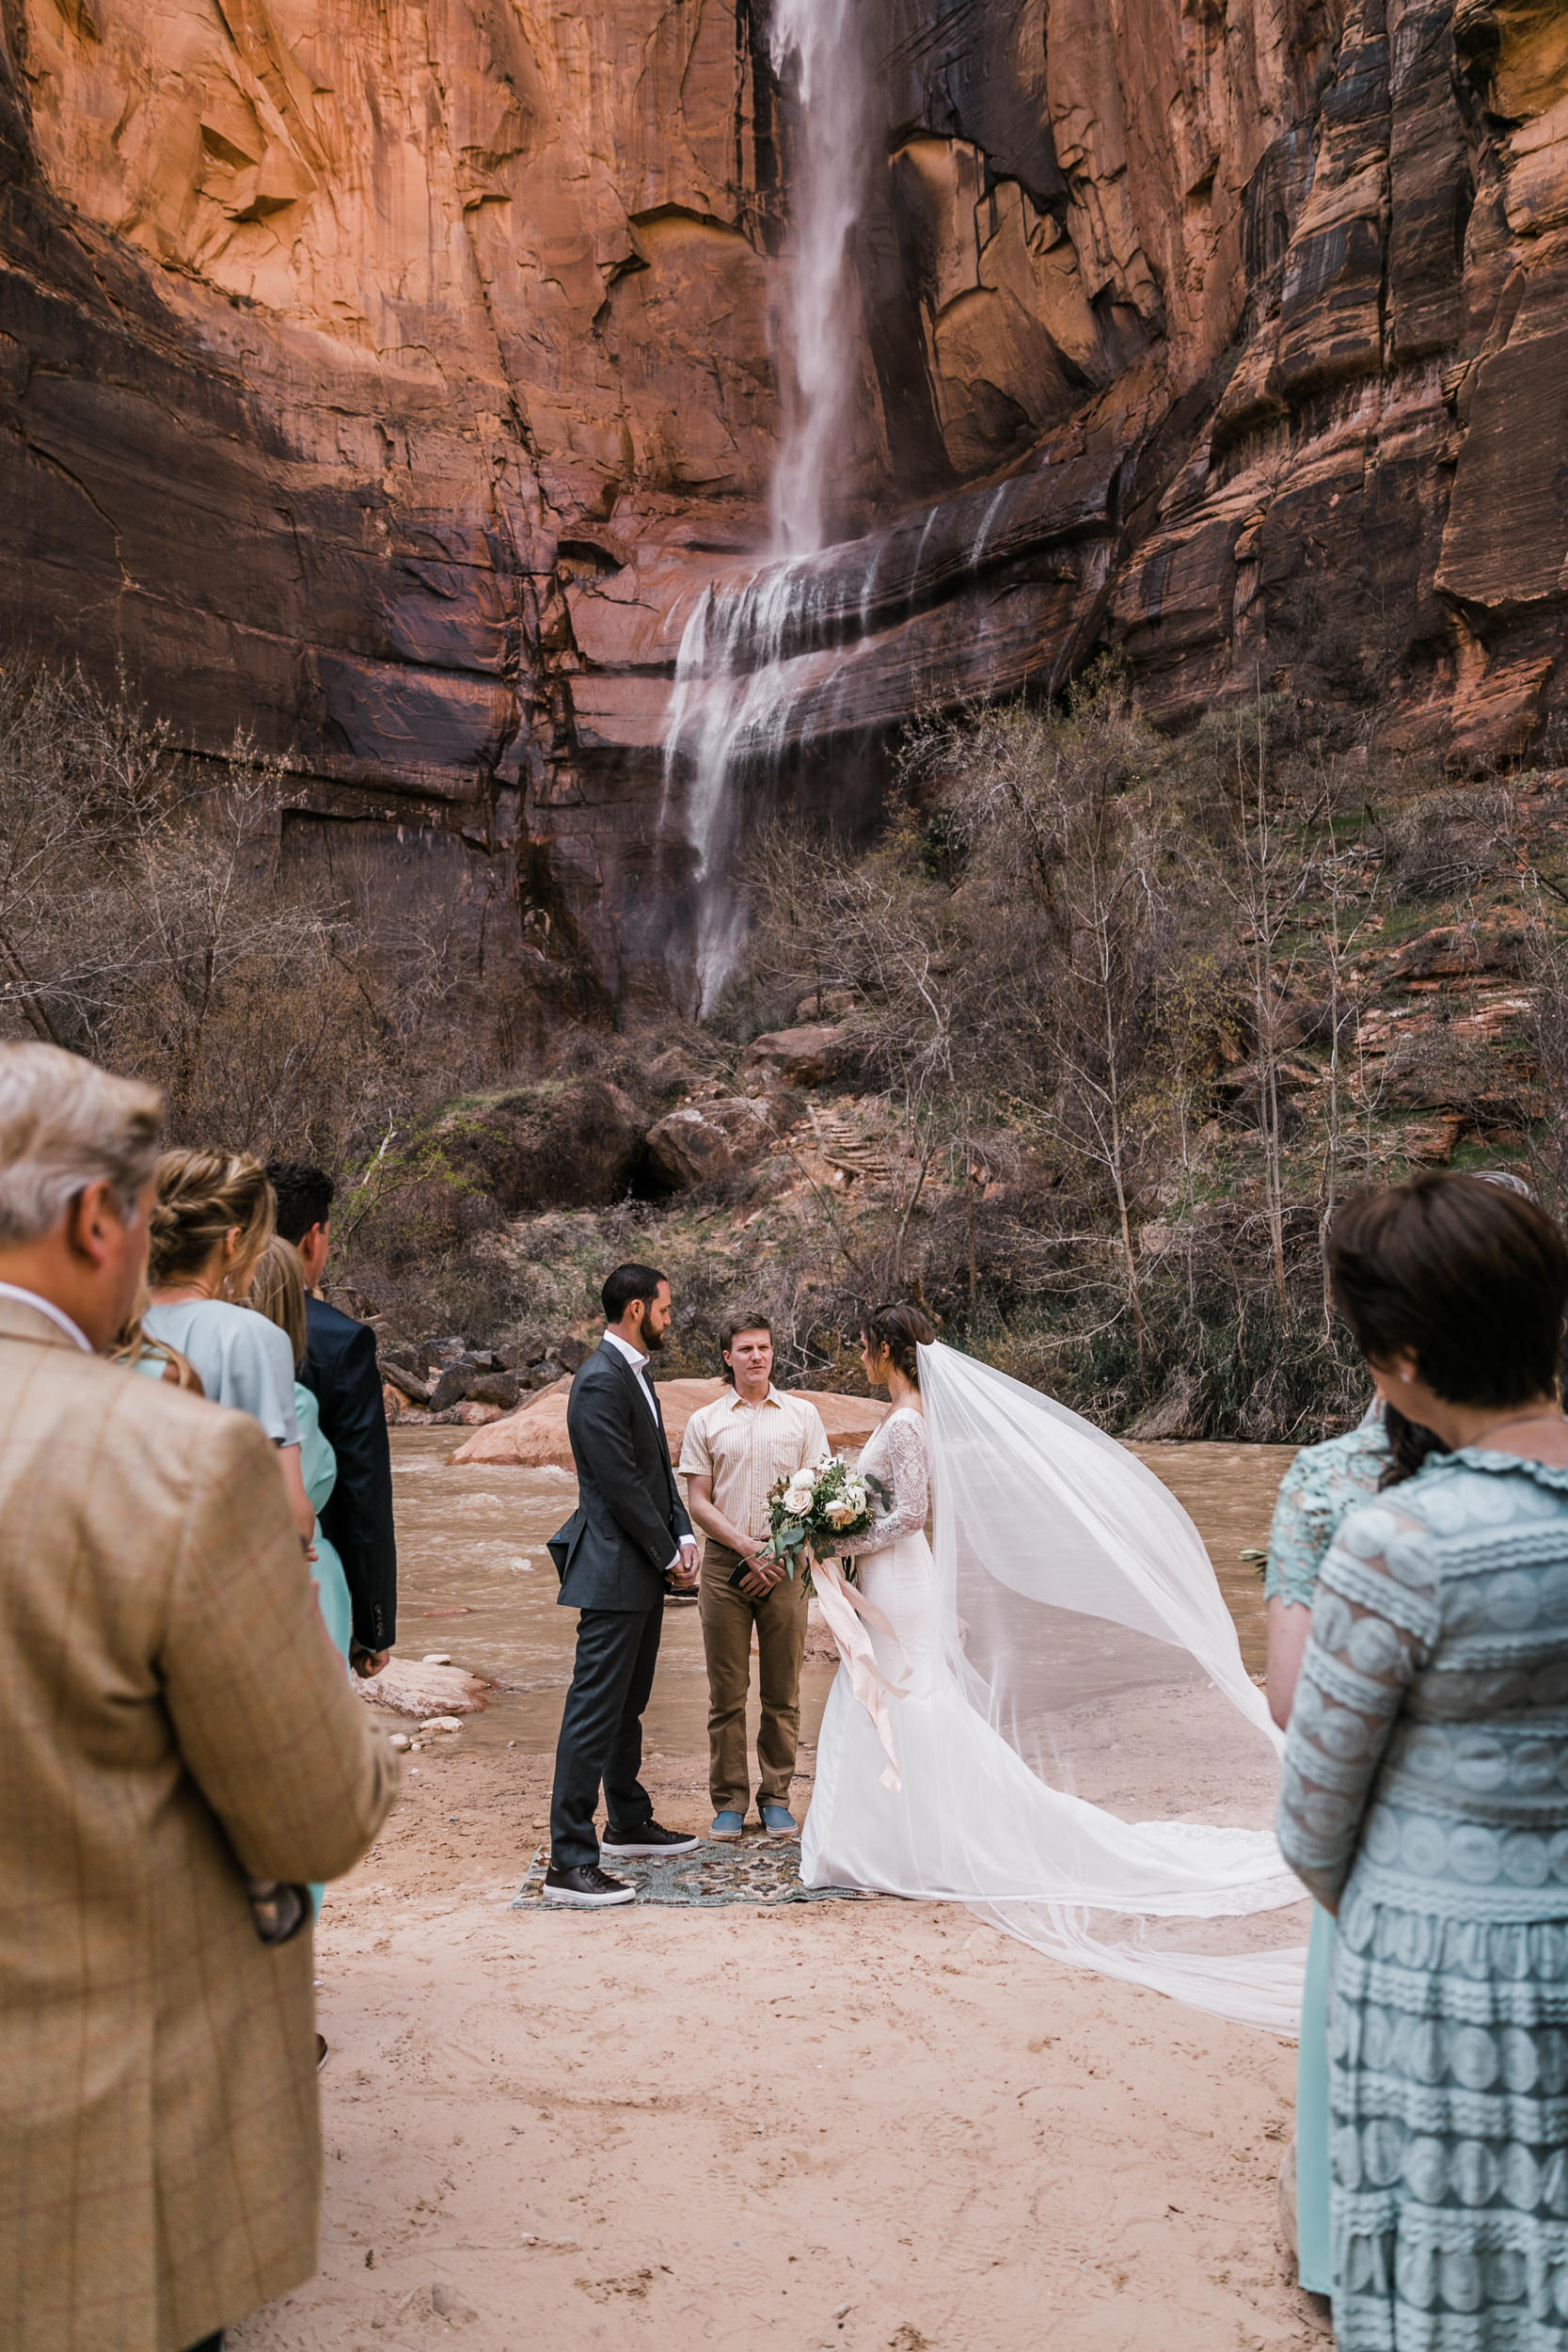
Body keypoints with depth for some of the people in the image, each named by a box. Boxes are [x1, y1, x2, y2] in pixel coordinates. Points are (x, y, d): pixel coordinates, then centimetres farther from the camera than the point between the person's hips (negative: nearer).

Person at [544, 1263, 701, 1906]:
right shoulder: (601, 1382, -18)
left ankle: (629, 1823, 34)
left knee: (627, 1703, 20)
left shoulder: (633, 1372, 14)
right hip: (614, 1570, -10)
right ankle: (569, 1860, -1)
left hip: (644, 1570, 10)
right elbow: (622, 1485, -20)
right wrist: (668, 1556, -11)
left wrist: (681, 1535, 4)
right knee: (595, 1710, -6)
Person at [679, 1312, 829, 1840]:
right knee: (726, 1692, 3)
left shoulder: (802, 1415, 7)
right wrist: (747, 1547, -11)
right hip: (724, 1564, 0)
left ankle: (776, 1797, 16)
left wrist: (781, 1558, -6)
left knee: (782, 1691, 5)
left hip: (785, 1565, 0)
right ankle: (729, 1801, 13)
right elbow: (698, 1501, 2)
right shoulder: (705, 1421, 7)